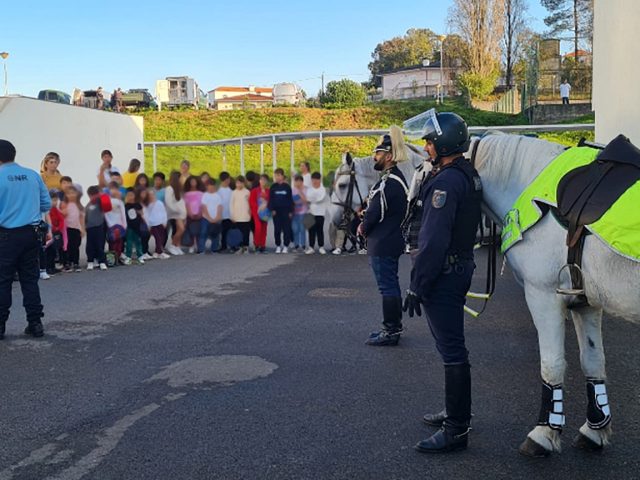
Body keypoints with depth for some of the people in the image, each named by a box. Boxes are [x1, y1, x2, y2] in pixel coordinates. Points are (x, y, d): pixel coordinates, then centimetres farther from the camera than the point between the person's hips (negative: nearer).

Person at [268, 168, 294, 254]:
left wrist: (291, 211, 0)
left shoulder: (287, 186, 3)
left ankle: (285, 246, 6)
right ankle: (278, 246, 12)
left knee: (286, 229, -2)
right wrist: (272, 209, -6)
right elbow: (270, 199, 4)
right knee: (277, 229, 3)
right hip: (276, 211, 1)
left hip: (286, 211, -1)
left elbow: (290, 199, 4)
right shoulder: (273, 187, 6)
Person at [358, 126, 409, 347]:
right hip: (391, 243, 10)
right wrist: (366, 225, 6)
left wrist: (363, 229, -2)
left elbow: (375, 213, -20)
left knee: (388, 287, -3)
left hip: (382, 244, -10)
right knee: (391, 285, 17)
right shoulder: (396, 177, 12)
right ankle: (393, 327, 27)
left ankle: (391, 331, 4)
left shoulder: (388, 183, -21)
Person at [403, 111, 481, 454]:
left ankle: (456, 430, 5)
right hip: (460, 267, 11)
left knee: (451, 351, -4)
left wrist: (417, 286, -21)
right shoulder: (467, 175, 13)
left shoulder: (447, 181, -20)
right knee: (452, 346, 21)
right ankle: (456, 412, 34)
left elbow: (434, 240, -25)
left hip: (442, 274, -11)